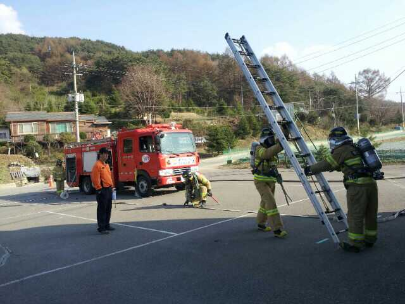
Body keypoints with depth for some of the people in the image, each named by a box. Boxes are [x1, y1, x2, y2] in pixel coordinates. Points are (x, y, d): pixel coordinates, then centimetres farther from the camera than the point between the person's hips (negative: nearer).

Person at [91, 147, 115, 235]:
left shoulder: (106, 165, 16)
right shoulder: (97, 165, -14)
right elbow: (95, 179, -19)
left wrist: (111, 186, 18)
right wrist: (99, 189, -17)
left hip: (109, 189, 9)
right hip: (102, 190, -9)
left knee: (108, 209, 15)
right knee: (102, 209, -4)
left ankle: (107, 225, 25)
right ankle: (101, 228, 2)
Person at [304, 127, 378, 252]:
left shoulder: (342, 150, -3)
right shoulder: (354, 148, 22)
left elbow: (326, 164, 1)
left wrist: (310, 169, 14)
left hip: (357, 185, -8)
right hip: (371, 182, 9)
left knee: (355, 216, 1)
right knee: (370, 214, 17)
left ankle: (355, 244, 7)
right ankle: (369, 239, 31)